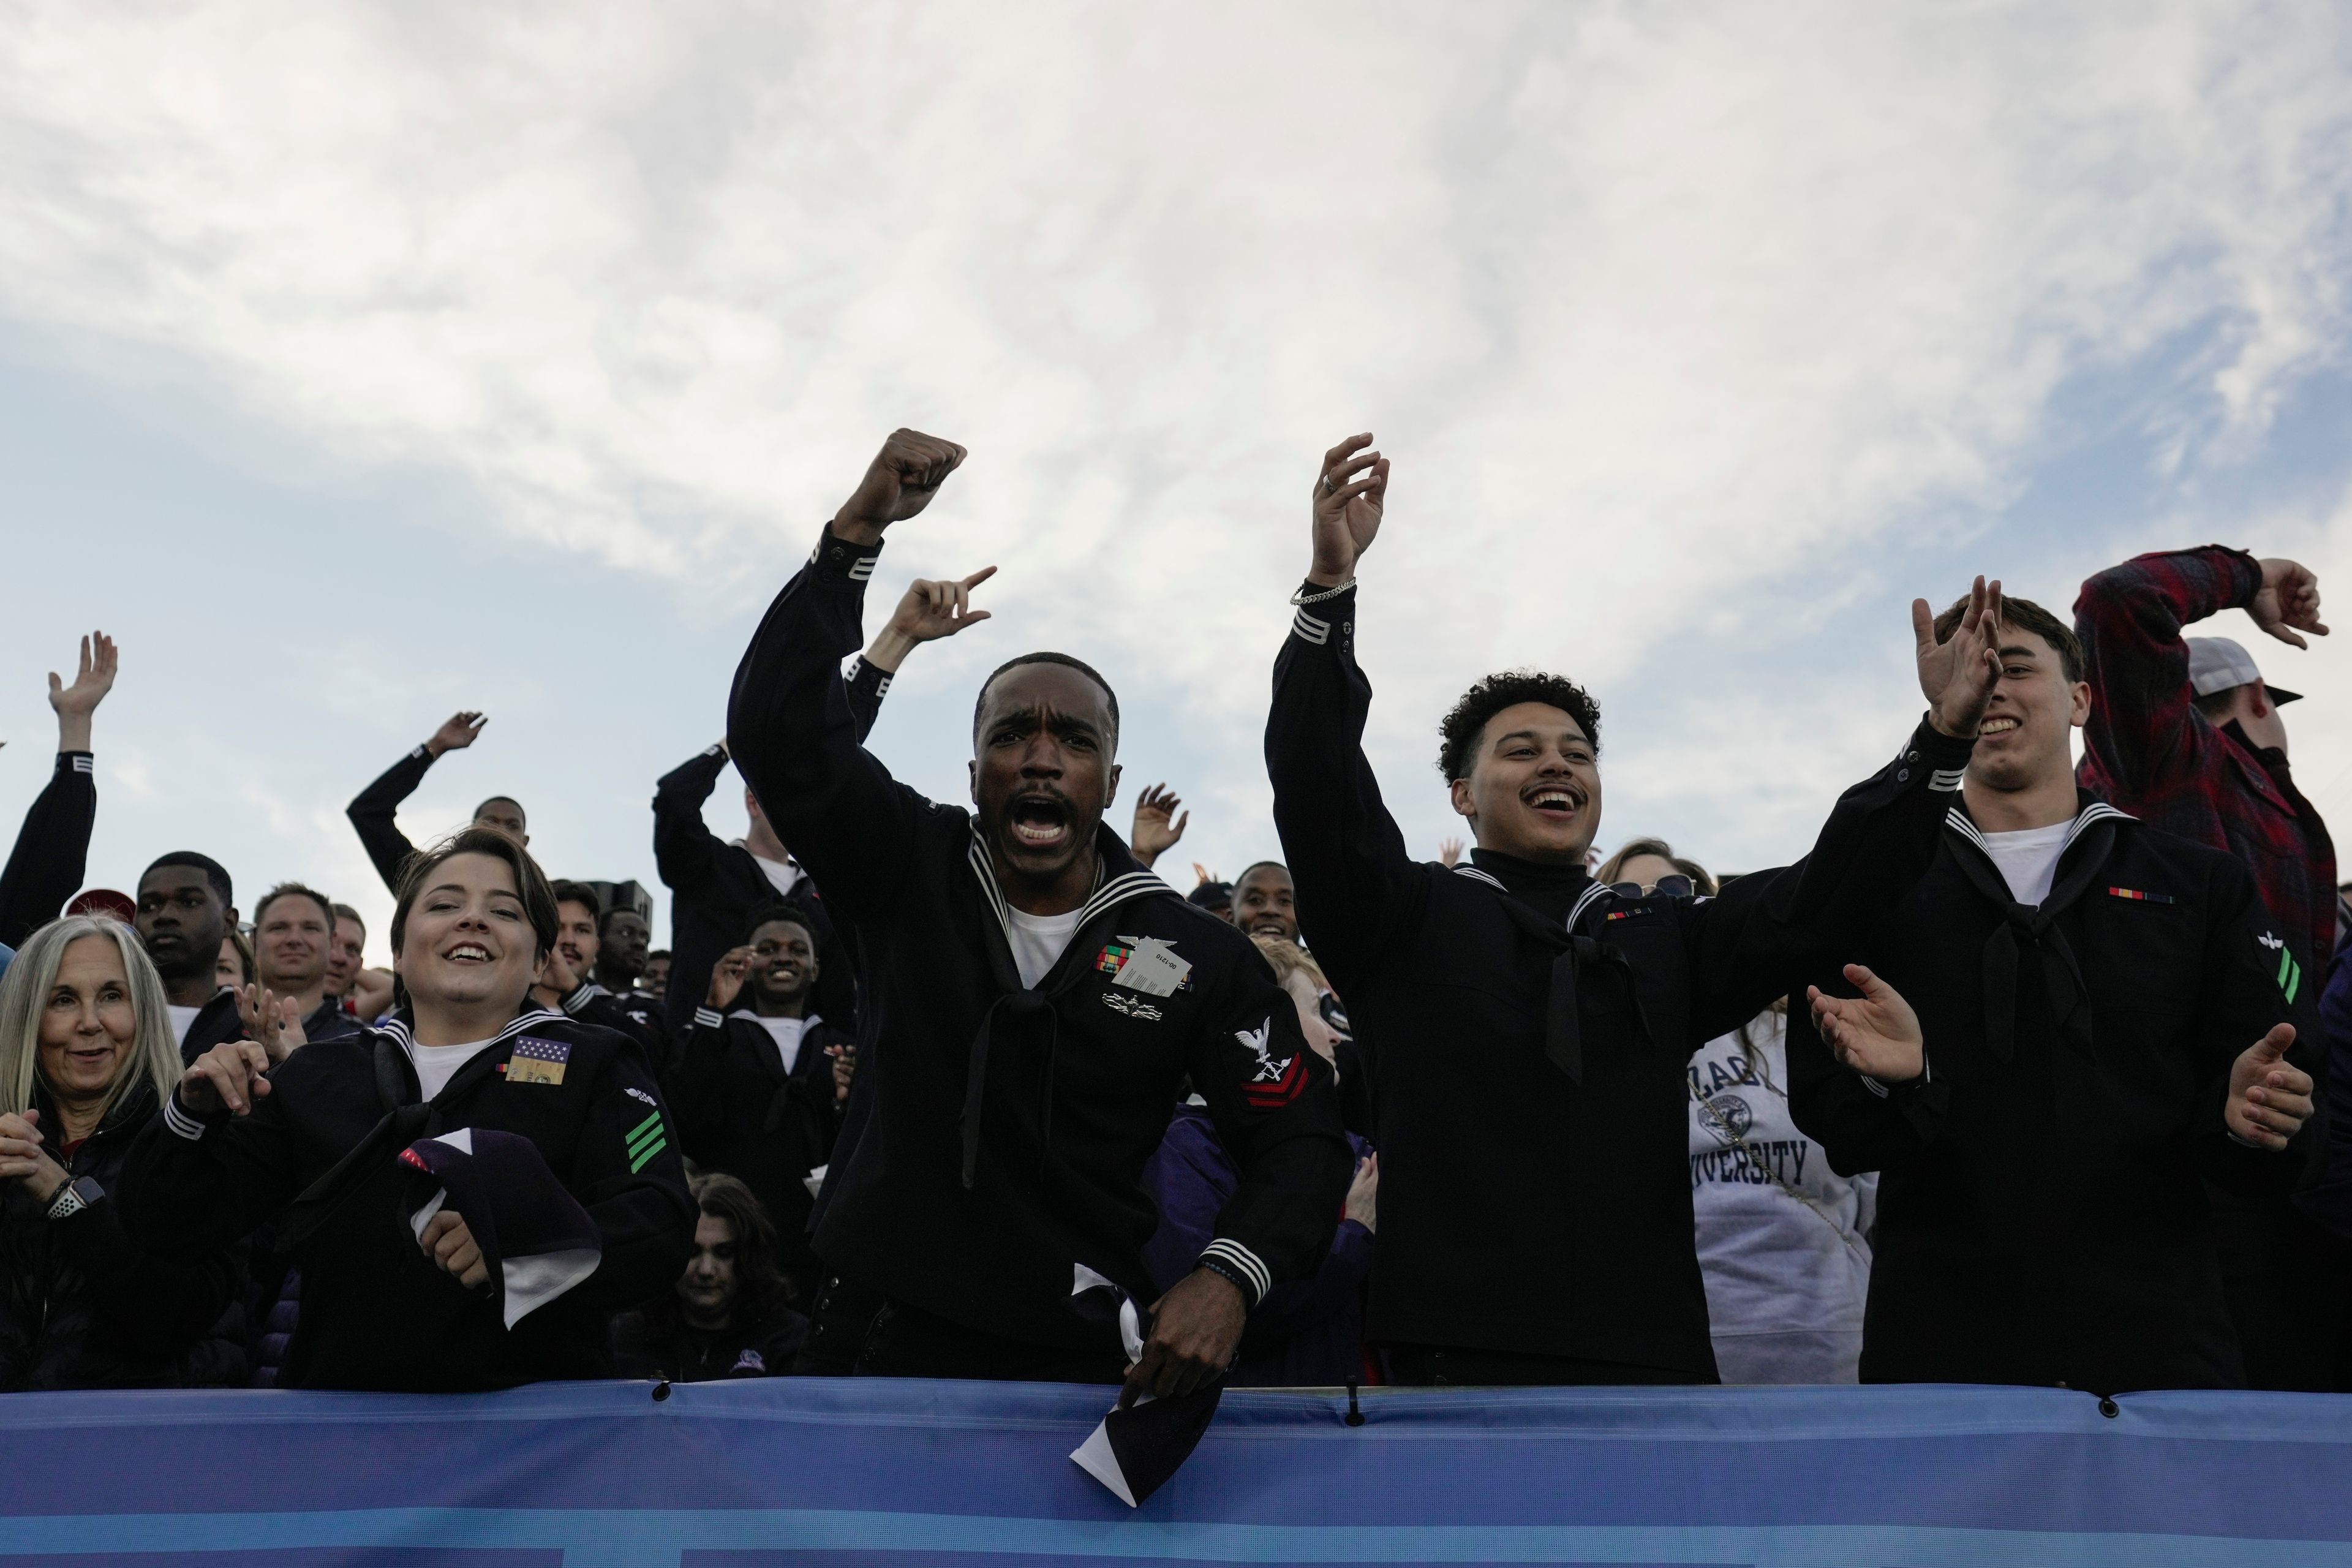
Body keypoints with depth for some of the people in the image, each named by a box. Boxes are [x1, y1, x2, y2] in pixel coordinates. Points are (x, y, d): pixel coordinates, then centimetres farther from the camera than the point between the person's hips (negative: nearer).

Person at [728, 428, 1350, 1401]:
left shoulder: (1198, 956, -3)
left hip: (1082, 1363, 0)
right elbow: (777, 727, -15)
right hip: (882, 1346, 1)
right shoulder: (905, 871, -2)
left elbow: (1299, 1141, -2)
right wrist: (858, 529, -25)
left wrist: (1230, 1277, -21)